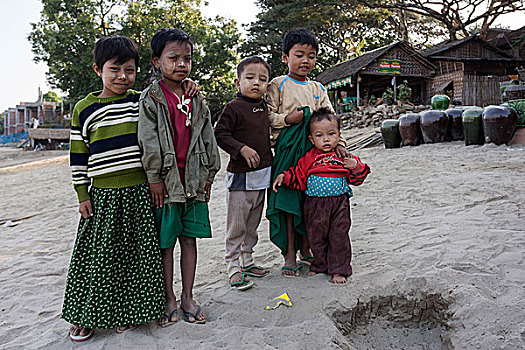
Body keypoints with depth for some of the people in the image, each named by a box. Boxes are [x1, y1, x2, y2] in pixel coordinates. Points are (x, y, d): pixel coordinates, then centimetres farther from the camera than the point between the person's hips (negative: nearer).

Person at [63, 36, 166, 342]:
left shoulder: (142, 101, 5)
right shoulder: (85, 108, 3)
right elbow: (78, 155, 5)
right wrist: (82, 195, 3)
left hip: (140, 191, 1)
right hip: (103, 194, -1)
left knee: (138, 253, 7)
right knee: (99, 255, 6)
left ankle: (127, 311, 25)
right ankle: (84, 315, 24)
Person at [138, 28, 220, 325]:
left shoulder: (197, 100, 10)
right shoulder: (151, 98, -3)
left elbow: (208, 138, 12)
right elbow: (148, 141, -8)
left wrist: (209, 175, 9)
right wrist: (155, 177, -12)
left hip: (194, 180, 4)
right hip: (165, 181, -4)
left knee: (189, 238, 12)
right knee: (165, 242, 5)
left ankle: (188, 296, 25)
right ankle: (169, 299, 21)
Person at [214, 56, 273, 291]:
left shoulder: (264, 106, 10)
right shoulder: (234, 107, -10)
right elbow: (220, 134, -14)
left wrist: (268, 160, 18)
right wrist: (242, 148, -22)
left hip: (262, 174, 7)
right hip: (240, 175, -7)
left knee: (253, 223, 16)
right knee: (236, 225, -1)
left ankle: (247, 261, 29)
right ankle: (233, 268, 9)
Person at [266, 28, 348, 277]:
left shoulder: (317, 88, 14)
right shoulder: (278, 85, 2)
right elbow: (267, 115, -3)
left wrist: (338, 142, -5)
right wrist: (287, 119, -19)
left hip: (313, 148, 4)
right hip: (287, 148, -4)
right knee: (288, 200, -2)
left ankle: (305, 248, 24)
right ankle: (289, 254, 9)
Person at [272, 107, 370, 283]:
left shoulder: (345, 157, 1)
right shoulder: (308, 158, 1)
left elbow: (356, 180, 1)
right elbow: (298, 177, 6)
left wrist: (356, 168, -18)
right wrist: (284, 177, -8)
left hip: (339, 204, -1)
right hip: (315, 204, 1)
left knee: (338, 236, 2)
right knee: (316, 236, 11)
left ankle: (339, 269, 16)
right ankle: (320, 265, 32)